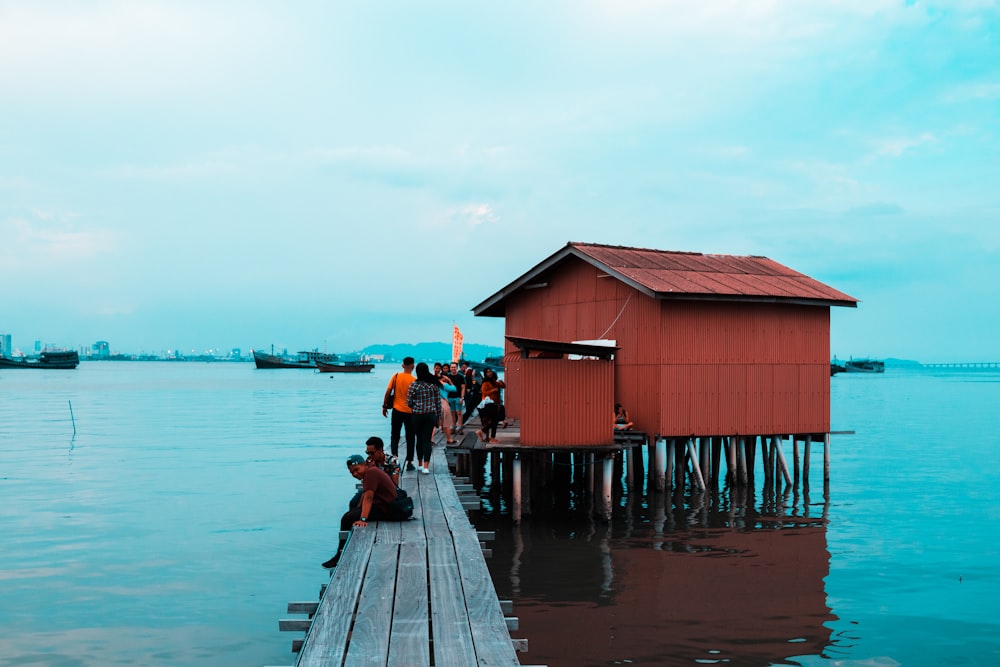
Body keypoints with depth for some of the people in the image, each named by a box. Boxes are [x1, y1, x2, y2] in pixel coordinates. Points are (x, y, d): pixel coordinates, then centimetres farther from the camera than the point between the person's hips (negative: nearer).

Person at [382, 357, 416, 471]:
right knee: (410, 438, 10)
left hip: (397, 410, 1)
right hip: (410, 412, -1)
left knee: (394, 436, 12)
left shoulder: (396, 376, -5)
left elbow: (388, 392, -3)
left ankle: (395, 456, -9)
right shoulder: (414, 381, -11)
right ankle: (409, 462, 12)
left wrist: (384, 406, 7)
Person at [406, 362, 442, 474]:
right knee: (427, 440, 2)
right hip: (431, 415, 1)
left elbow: (409, 402, -5)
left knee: (419, 439, 14)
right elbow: (438, 402, 3)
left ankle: (420, 464, 26)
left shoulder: (414, 385, -9)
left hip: (417, 415, -1)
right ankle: (426, 466, -5)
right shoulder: (435, 385, -2)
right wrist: (439, 416, 13)